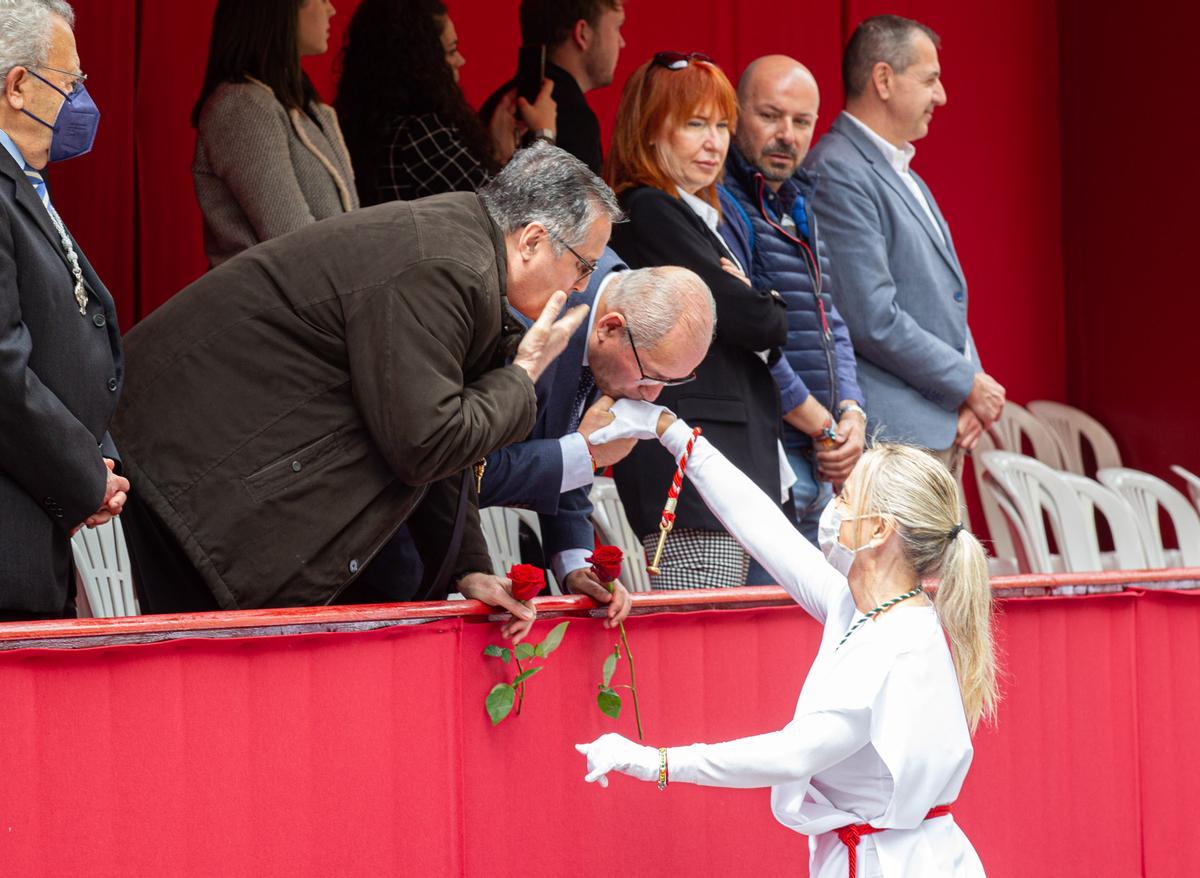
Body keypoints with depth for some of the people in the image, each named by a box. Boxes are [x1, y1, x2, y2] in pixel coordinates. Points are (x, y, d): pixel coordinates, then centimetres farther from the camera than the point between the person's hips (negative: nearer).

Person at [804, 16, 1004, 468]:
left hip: (943, 428, 9)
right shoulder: (836, 172, -12)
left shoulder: (906, 177, 20)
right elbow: (872, 319, -18)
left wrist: (969, 396, 5)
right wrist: (969, 383, -9)